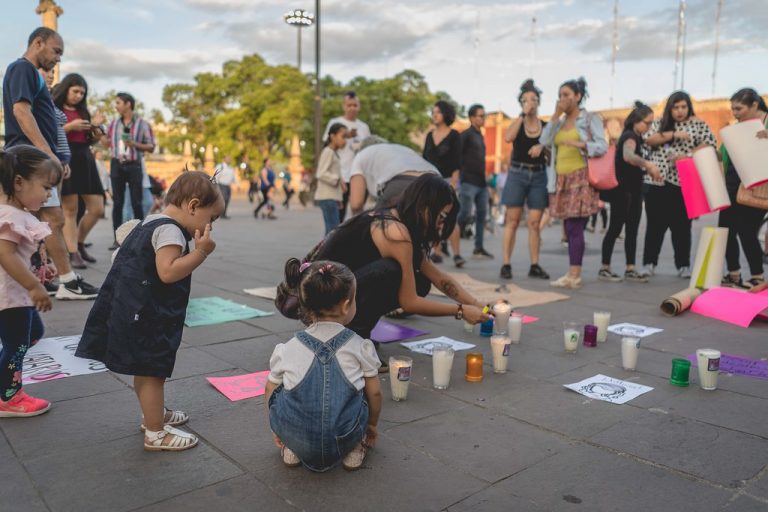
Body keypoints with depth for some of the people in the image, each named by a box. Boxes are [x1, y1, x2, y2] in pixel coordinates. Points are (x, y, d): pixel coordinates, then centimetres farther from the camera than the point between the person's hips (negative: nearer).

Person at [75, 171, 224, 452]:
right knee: (152, 372, 0)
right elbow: (167, 272, -29)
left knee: (146, 369, 23)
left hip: (137, 312, 11)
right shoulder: (170, 230, -19)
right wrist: (201, 252, -26)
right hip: (147, 317, -11)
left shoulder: (152, 222, 13)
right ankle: (155, 434, 12)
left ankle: (155, 414, 40)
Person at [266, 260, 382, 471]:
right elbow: (374, 393, 7)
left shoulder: (287, 350, 4)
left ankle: (292, 449, 17)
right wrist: (372, 426, 27)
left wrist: (276, 431, 32)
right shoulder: (361, 347, 0)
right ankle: (354, 449, 15)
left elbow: (270, 392, 14)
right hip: (345, 440, 0)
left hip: (298, 439, 1)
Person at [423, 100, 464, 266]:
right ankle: (438, 252, 9)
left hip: (447, 180, -5)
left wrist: (453, 181, -14)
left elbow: (457, 161, -5)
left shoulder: (454, 135, 0)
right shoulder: (430, 135, 14)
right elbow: (425, 158, 16)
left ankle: (457, 254, -11)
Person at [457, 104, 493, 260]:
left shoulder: (480, 136, 19)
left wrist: (485, 178, 18)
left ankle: (478, 248, 13)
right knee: (465, 214, -11)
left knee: (482, 214, 7)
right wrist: (459, 175, -17)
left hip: (481, 182, 8)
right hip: (469, 181, -8)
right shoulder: (466, 135, -4)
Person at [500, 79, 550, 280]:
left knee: (535, 223, 2)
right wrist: (523, 115, -14)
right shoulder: (517, 123, 3)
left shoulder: (546, 126, 9)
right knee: (512, 221, -2)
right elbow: (507, 138, -18)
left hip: (539, 176, 2)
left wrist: (541, 146, -12)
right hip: (517, 174, -2)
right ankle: (506, 264, -1)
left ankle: (535, 266, 7)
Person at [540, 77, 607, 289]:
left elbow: (603, 147, -6)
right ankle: (575, 274, 9)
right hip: (563, 179, 6)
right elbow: (544, 141, 3)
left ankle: (574, 275, -10)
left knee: (575, 227, -11)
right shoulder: (560, 122, 18)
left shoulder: (590, 119, 2)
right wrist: (555, 116, 0)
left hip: (581, 178, -6)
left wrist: (579, 144, -20)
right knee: (570, 228, 5)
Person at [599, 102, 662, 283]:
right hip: (622, 190, -9)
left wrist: (648, 170, 10)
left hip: (634, 190, 9)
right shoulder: (629, 136, -15)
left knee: (632, 230, 7)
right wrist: (649, 164, -52)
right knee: (616, 228, -4)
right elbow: (628, 156, -39)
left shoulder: (636, 137, 14)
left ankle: (630, 269, 10)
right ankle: (604, 269, 3)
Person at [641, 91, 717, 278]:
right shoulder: (660, 123, 10)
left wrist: (686, 156, -17)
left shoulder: (698, 124, 6)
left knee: (682, 225, 4)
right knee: (655, 223, 3)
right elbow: (648, 139, -4)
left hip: (683, 182, -1)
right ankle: (649, 263, 10)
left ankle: (683, 265, 13)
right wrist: (673, 134, -13)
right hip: (656, 180, 1)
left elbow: (710, 143, -4)